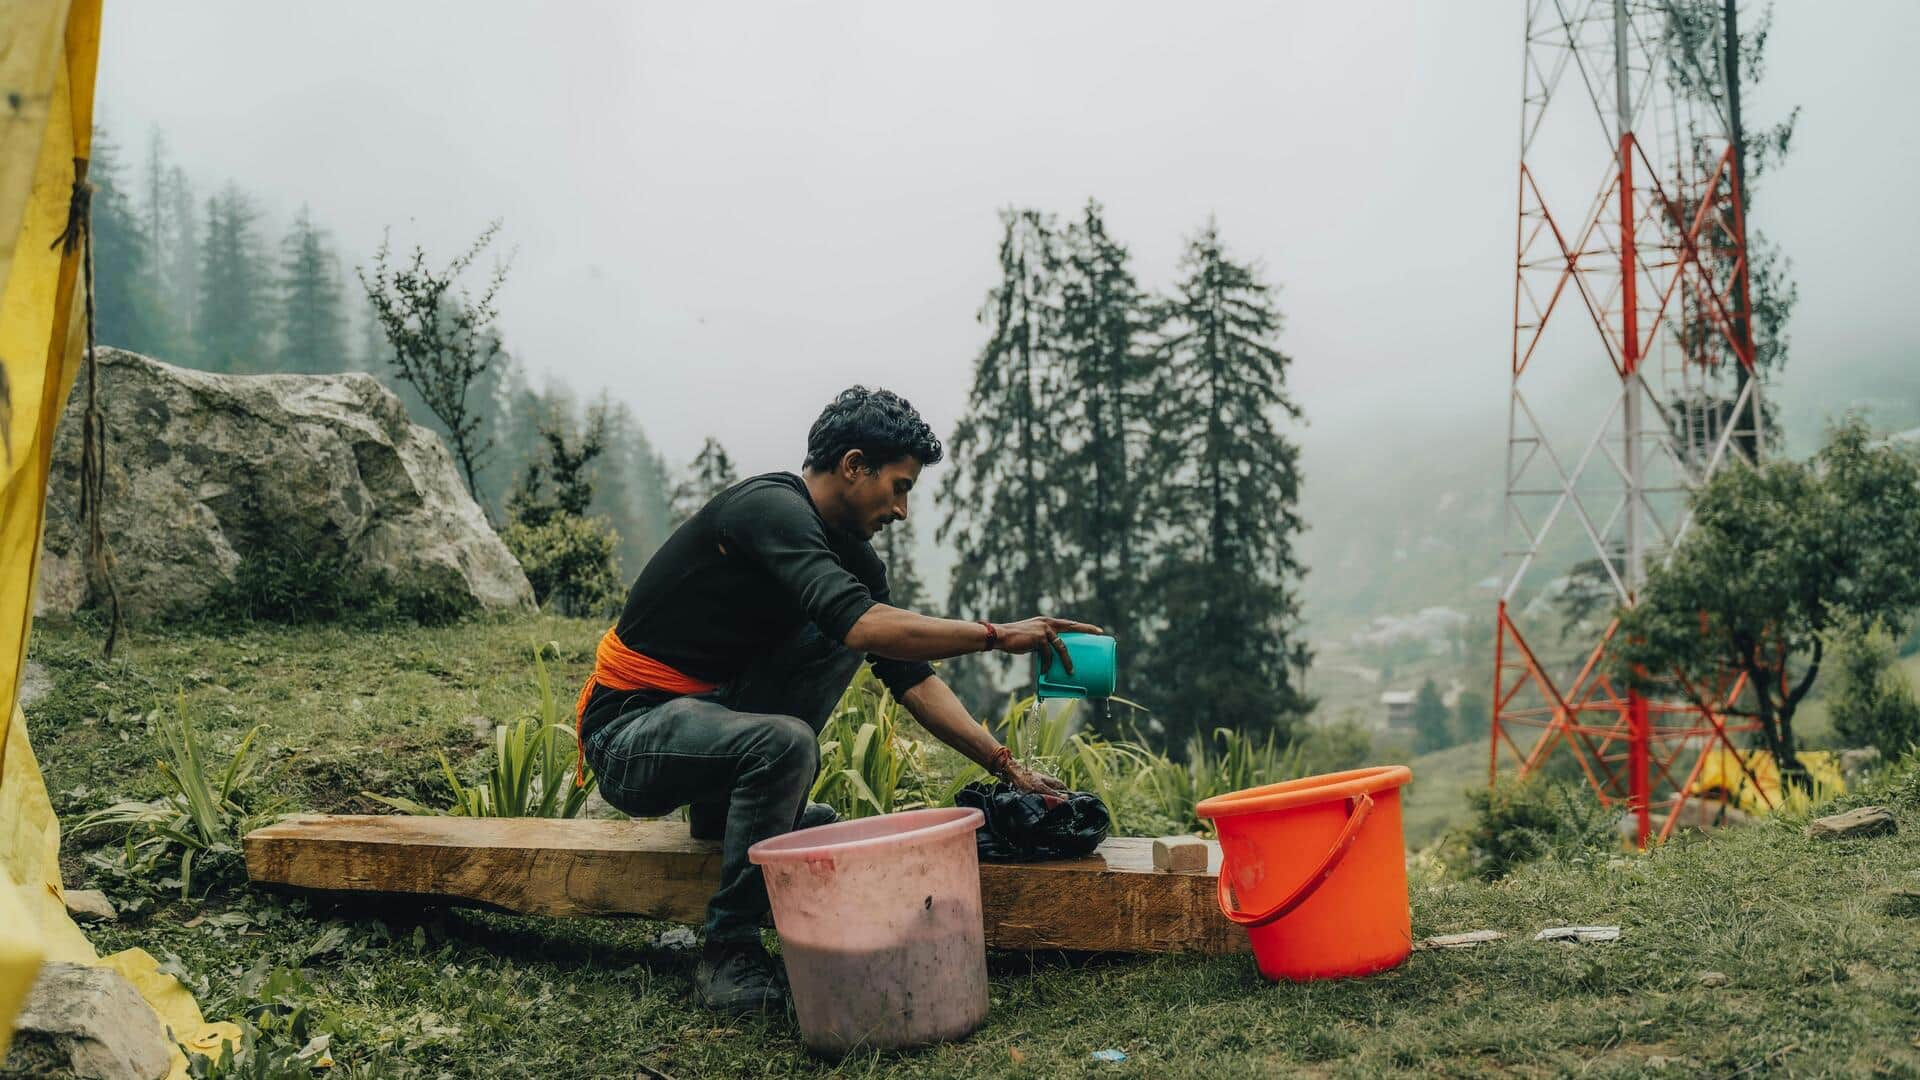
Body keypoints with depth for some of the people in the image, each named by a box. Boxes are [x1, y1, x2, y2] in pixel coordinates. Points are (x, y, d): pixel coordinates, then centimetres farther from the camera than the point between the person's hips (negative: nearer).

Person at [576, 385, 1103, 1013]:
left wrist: (1005, 764, -1)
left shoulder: (853, 554, 5)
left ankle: (728, 804, 7)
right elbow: (863, 626, -36)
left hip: (706, 709, 9)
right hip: (626, 733, -8)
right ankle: (728, 952, -14)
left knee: (833, 640, -2)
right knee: (785, 743, -33)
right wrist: (997, 636, -28)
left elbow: (910, 677, 6)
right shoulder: (769, 508, -22)